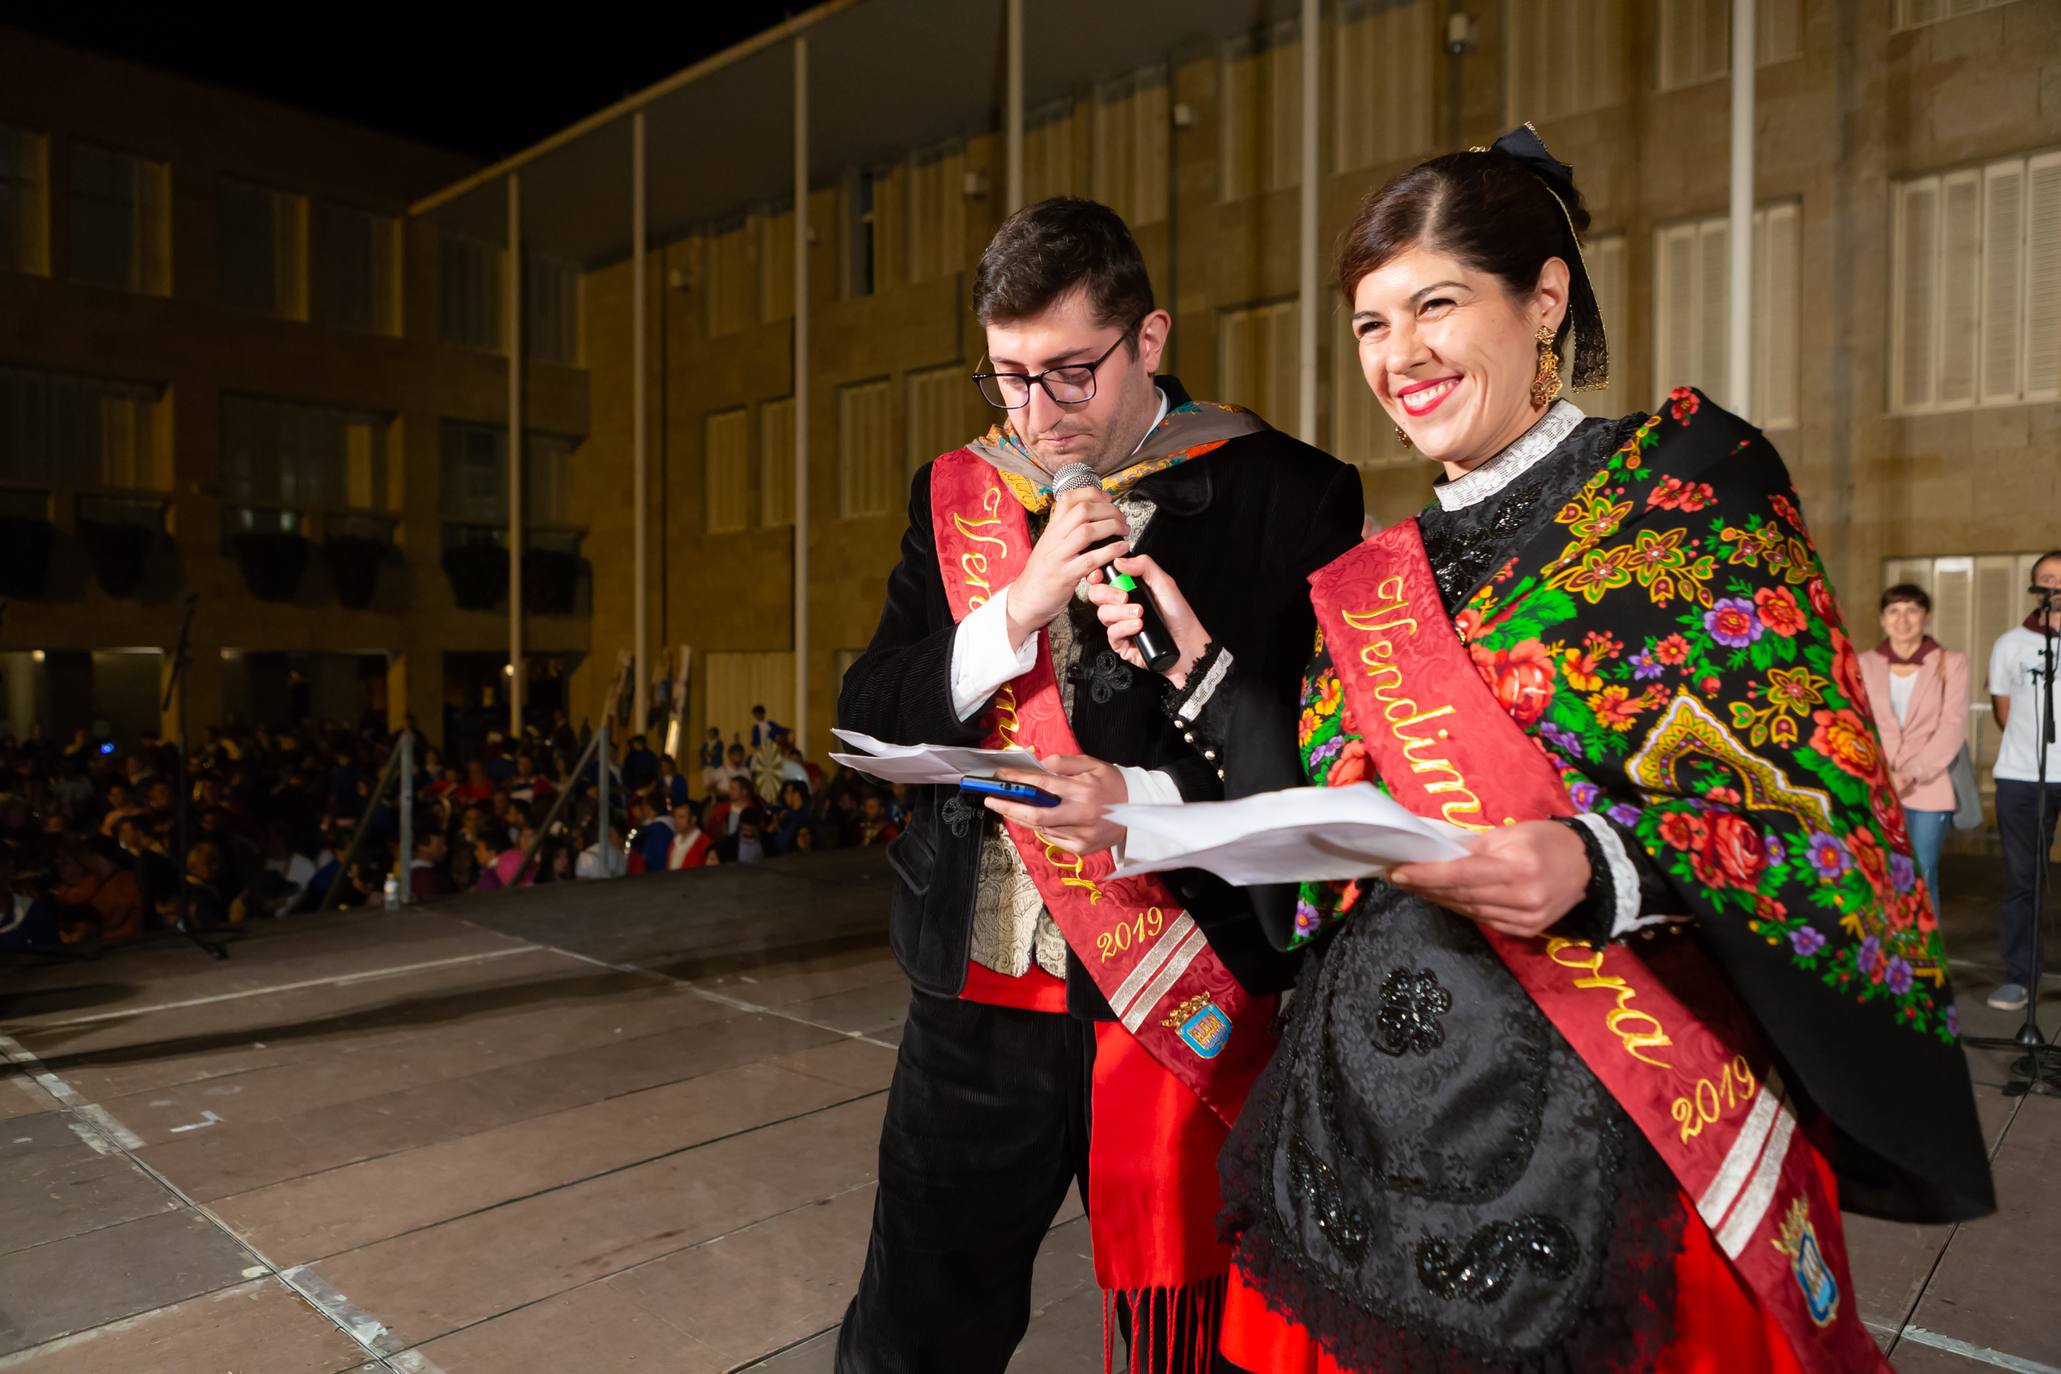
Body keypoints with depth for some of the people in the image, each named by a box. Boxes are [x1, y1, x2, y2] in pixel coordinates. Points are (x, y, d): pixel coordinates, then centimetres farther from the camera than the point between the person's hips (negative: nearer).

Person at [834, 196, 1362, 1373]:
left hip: (1182, 1008, -3)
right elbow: (871, 724, 2)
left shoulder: (1282, 496, -5)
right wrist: (1018, 609, -12)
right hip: (977, 994, 4)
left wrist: (1144, 802, -21)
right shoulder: (958, 496, 7)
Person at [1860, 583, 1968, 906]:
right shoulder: (1864, 665, 7)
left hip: (1929, 789, -1)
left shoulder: (1950, 664, 4)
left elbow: (1953, 727, -4)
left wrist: (1912, 773, -14)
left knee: (1922, 876, 1)